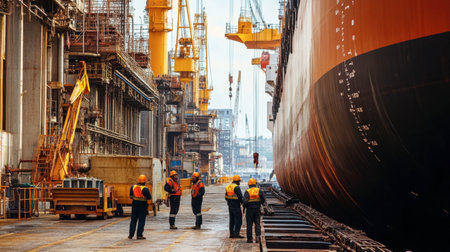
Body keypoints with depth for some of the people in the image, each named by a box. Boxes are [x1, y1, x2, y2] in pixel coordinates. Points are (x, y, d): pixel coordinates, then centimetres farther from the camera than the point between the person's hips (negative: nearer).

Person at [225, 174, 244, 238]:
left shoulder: (228, 187, 10)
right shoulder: (236, 187, -15)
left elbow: (226, 197, 16)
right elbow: (240, 196, -20)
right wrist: (242, 202, -2)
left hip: (230, 206, 8)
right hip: (236, 206, -8)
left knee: (232, 220, 13)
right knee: (238, 220, -4)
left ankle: (231, 234, 14)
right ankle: (236, 233, -10)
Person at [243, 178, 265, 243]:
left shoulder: (247, 192, -10)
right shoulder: (259, 191, -2)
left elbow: (245, 201, -19)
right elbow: (263, 201, 1)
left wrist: (244, 207, 1)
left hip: (249, 210, -2)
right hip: (257, 209, 2)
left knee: (249, 224, 7)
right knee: (257, 223, 7)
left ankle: (250, 238, 9)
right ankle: (257, 236, -11)